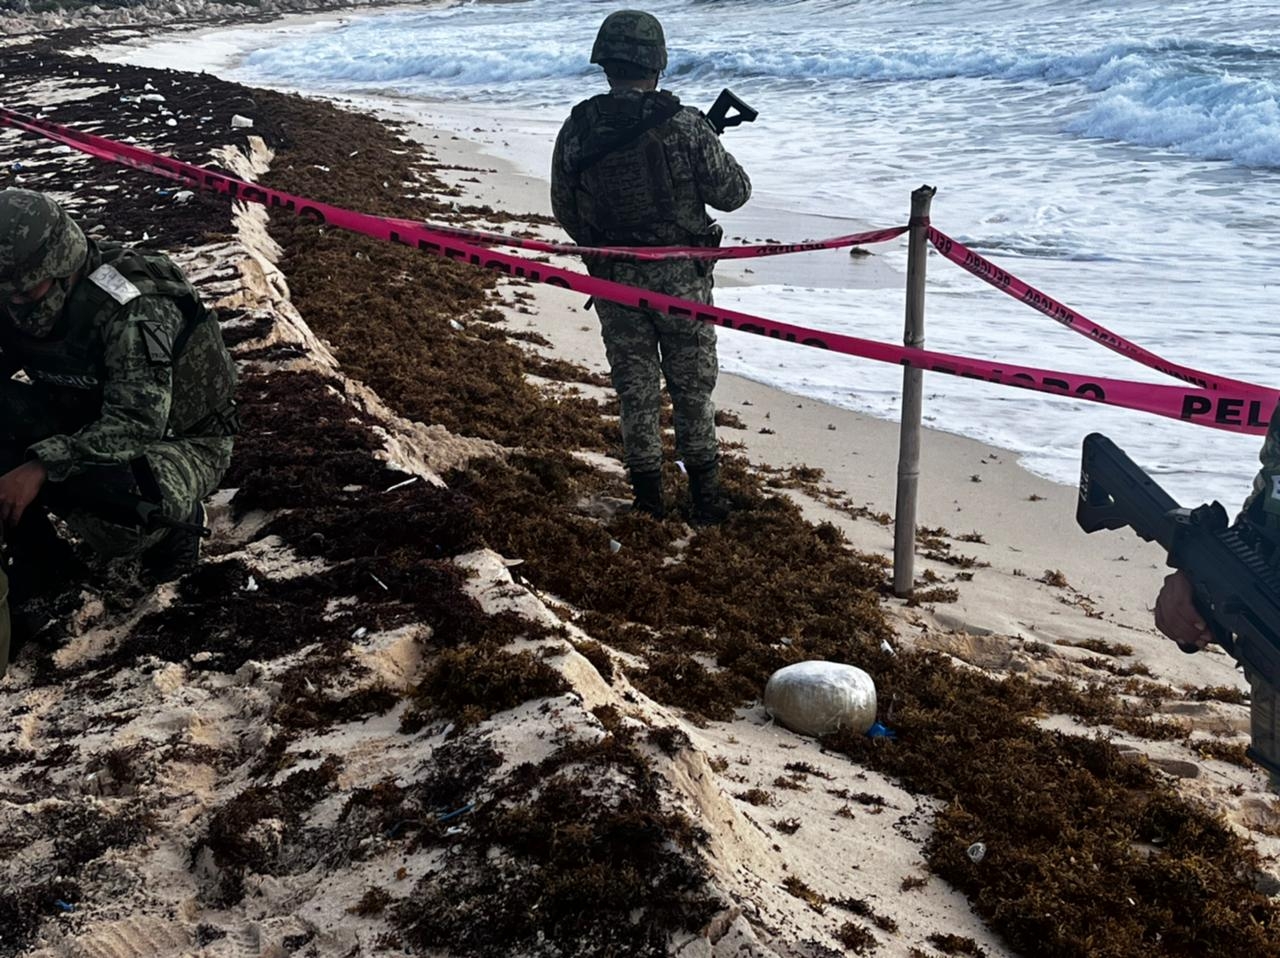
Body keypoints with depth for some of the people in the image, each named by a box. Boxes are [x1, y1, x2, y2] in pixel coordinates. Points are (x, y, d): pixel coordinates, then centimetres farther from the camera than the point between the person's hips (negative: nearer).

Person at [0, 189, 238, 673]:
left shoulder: (133, 308, -29)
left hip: (179, 439, -7)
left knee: (111, 514, -38)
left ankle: (174, 519, -2)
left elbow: (138, 424, -35)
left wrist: (41, 465, -44)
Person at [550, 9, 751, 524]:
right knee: (692, 389, 12)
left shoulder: (576, 129, -6)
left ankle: (648, 495, 20)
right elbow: (733, 193, -6)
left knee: (635, 391, 14)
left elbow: (564, 210, 4)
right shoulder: (684, 125, -14)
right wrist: (710, 150, 15)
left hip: (614, 282, 2)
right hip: (680, 277, -2)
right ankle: (705, 494, 17)